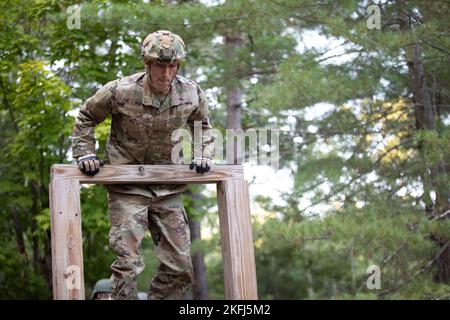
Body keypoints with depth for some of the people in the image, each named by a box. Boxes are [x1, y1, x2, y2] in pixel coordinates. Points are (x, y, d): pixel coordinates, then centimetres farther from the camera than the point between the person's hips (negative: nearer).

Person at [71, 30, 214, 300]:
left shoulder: (192, 93, -6)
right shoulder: (120, 91, -15)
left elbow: (203, 126, 16)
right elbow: (86, 118, 3)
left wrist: (203, 154, 1)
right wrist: (85, 153, -5)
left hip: (167, 189, 4)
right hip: (127, 188, -4)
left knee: (180, 267, 6)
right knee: (128, 262, -10)